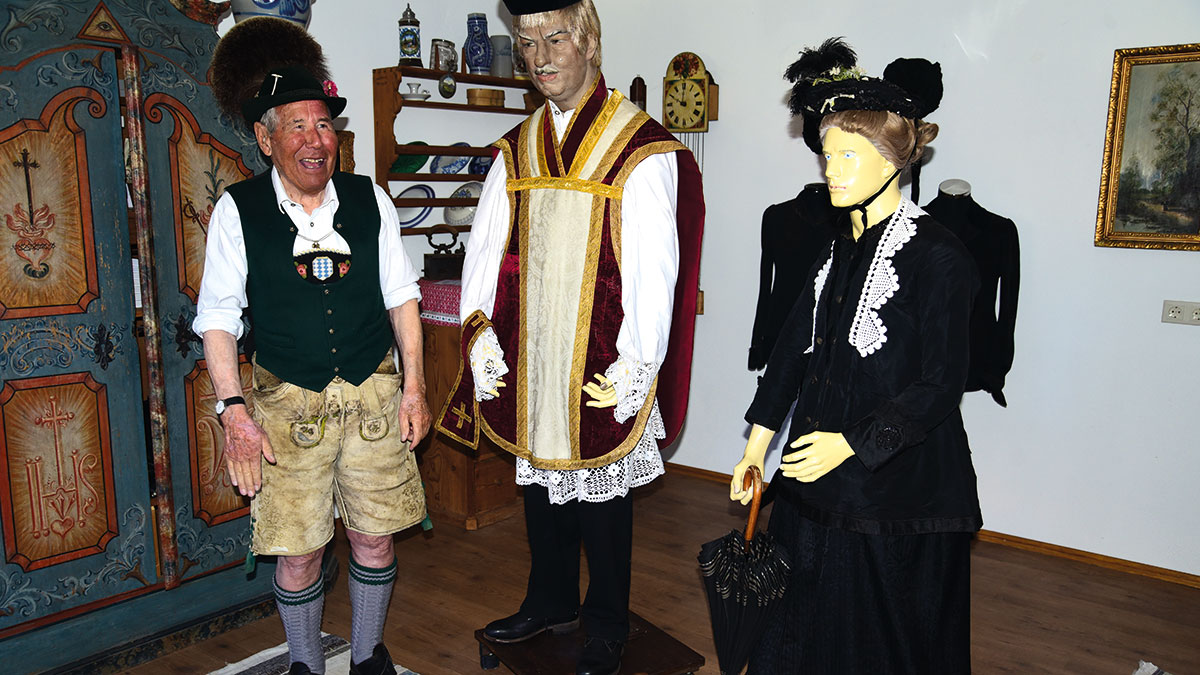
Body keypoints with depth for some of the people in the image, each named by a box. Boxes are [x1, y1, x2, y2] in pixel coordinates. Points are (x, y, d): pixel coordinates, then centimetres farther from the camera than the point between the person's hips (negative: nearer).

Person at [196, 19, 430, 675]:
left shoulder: (369, 200, 2)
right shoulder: (236, 210, -4)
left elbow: (400, 296, 7)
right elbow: (218, 319, -2)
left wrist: (413, 387, 3)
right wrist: (234, 412, -10)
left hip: (374, 395, 2)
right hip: (287, 404, -2)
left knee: (375, 536, 11)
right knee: (298, 549, 7)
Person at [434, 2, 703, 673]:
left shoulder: (642, 149, -10)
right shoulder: (517, 149, 8)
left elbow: (652, 269, -14)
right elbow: (486, 251, 9)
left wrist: (635, 365, -18)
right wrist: (480, 335, -1)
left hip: (602, 364, -5)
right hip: (528, 360, 6)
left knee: (600, 488, 7)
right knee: (541, 477, 17)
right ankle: (552, 601, 38)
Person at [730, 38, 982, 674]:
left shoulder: (937, 256, -14)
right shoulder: (839, 246, 7)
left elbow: (940, 386, -15)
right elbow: (795, 344, 9)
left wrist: (852, 443, -18)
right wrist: (758, 438, 8)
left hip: (899, 485, -7)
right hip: (816, 479, 7)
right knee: (809, 624, 20)